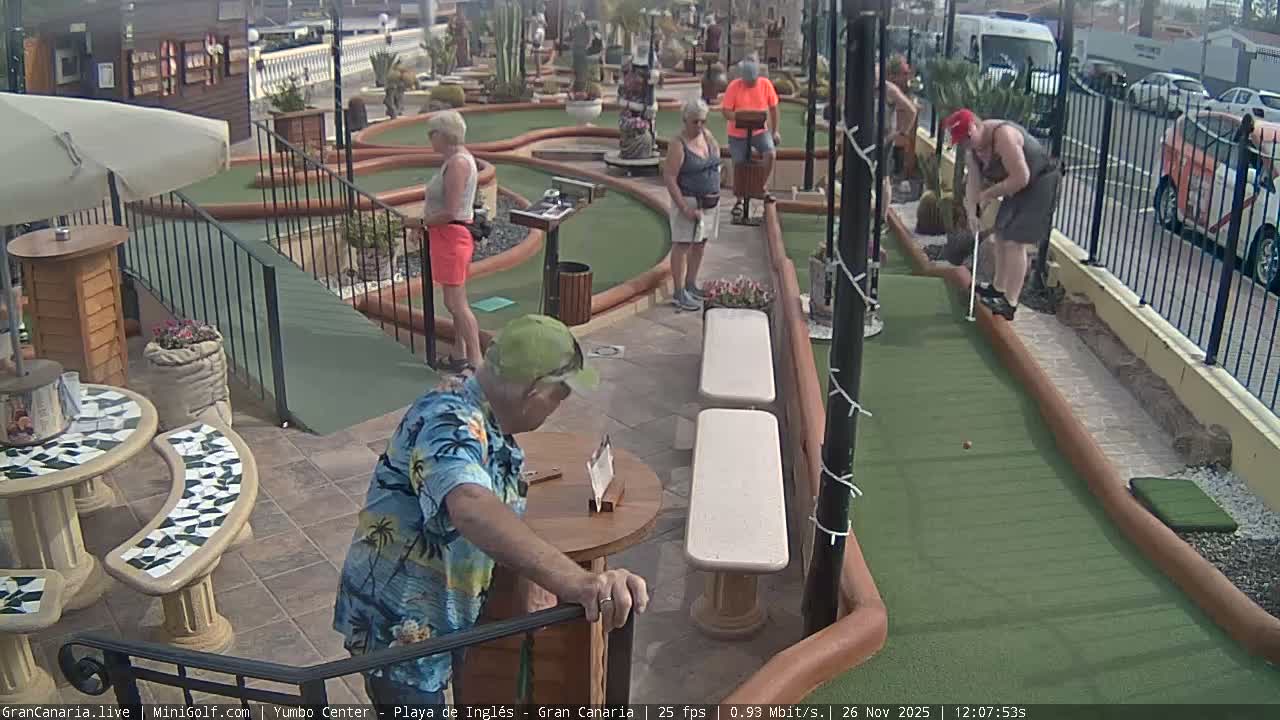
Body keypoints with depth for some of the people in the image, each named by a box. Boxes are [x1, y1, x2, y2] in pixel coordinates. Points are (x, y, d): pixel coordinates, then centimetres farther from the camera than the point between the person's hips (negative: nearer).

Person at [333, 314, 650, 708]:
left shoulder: (484, 417, 0)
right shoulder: (449, 420, -30)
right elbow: (471, 509, -52)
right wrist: (574, 582, -62)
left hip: (442, 616, 9)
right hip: (398, 627, -9)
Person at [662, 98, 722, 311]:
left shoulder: (707, 135, 5)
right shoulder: (678, 145, -16)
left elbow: (717, 156, 22)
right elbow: (669, 178, -18)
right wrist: (685, 208, -22)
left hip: (711, 200, 8)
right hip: (689, 201, -8)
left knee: (700, 244, 14)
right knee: (682, 245, -3)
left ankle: (691, 285, 28)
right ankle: (679, 294, 0)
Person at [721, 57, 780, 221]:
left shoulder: (766, 84, -5)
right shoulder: (734, 87, -12)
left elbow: (773, 108, 5)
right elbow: (726, 111, -12)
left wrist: (775, 131, 4)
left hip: (760, 131, 1)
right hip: (738, 134, -1)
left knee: (770, 153, -24)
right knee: (739, 166, 3)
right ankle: (740, 199, 26)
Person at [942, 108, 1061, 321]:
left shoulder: (1003, 136, -32)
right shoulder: (972, 146, -3)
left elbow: (1021, 178, -32)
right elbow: (973, 181, -2)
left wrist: (989, 194, -21)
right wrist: (972, 212, -14)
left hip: (1040, 182, -10)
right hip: (1019, 184, 10)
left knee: (1015, 241, -12)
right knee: (1000, 234, 18)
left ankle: (1010, 303, -8)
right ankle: (998, 288, 35)